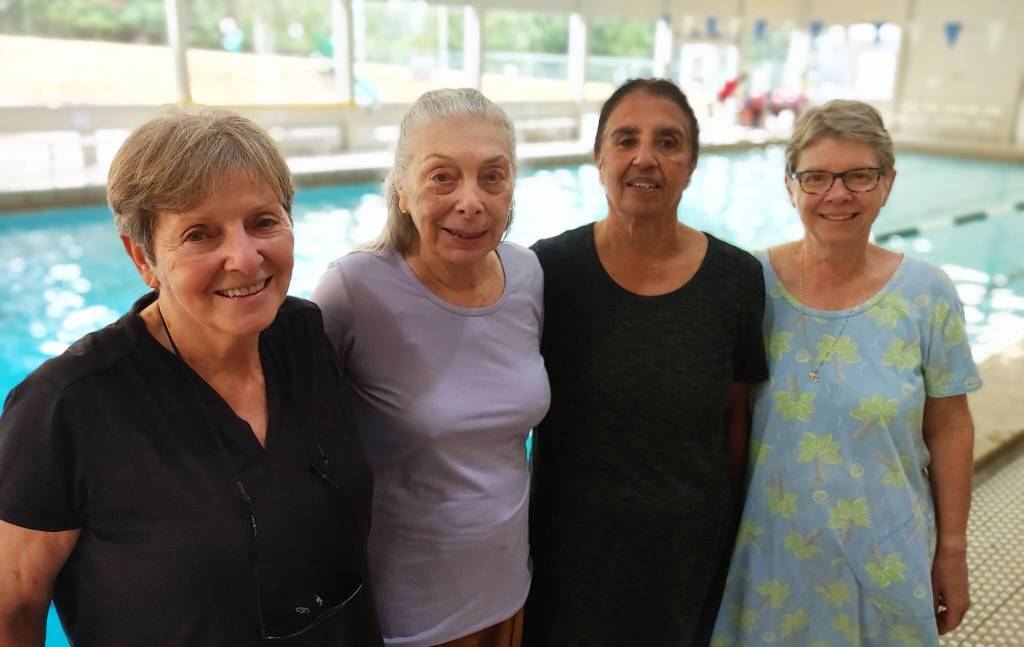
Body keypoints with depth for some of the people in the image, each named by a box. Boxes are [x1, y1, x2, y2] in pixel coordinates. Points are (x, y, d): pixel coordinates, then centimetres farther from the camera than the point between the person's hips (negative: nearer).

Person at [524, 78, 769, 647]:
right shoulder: (548, 271, -13)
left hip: (690, 551, 2)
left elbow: (735, 414, 2)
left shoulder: (738, 279, -8)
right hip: (570, 548, -1)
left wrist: (731, 521, 8)